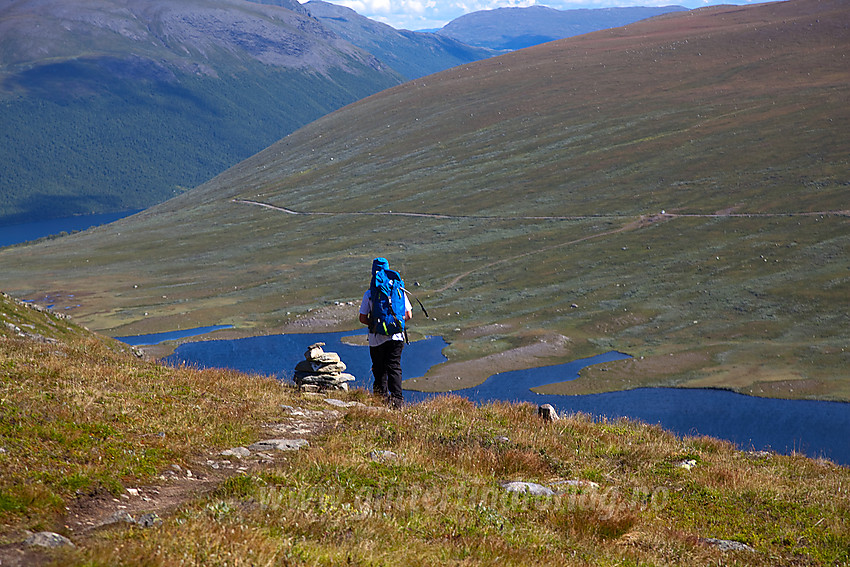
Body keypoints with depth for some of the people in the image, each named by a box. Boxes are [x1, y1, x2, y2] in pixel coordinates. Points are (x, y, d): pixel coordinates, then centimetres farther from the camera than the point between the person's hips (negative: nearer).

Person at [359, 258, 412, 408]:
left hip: (376, 338, -1)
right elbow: (408, 315, 4)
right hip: (396, 337, 1)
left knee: (379, 370, 11)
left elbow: (362, 319, -2)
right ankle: (397, 398, -11)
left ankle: (382, 397, 13)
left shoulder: (369, 294, -5)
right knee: (394, 367, 2)